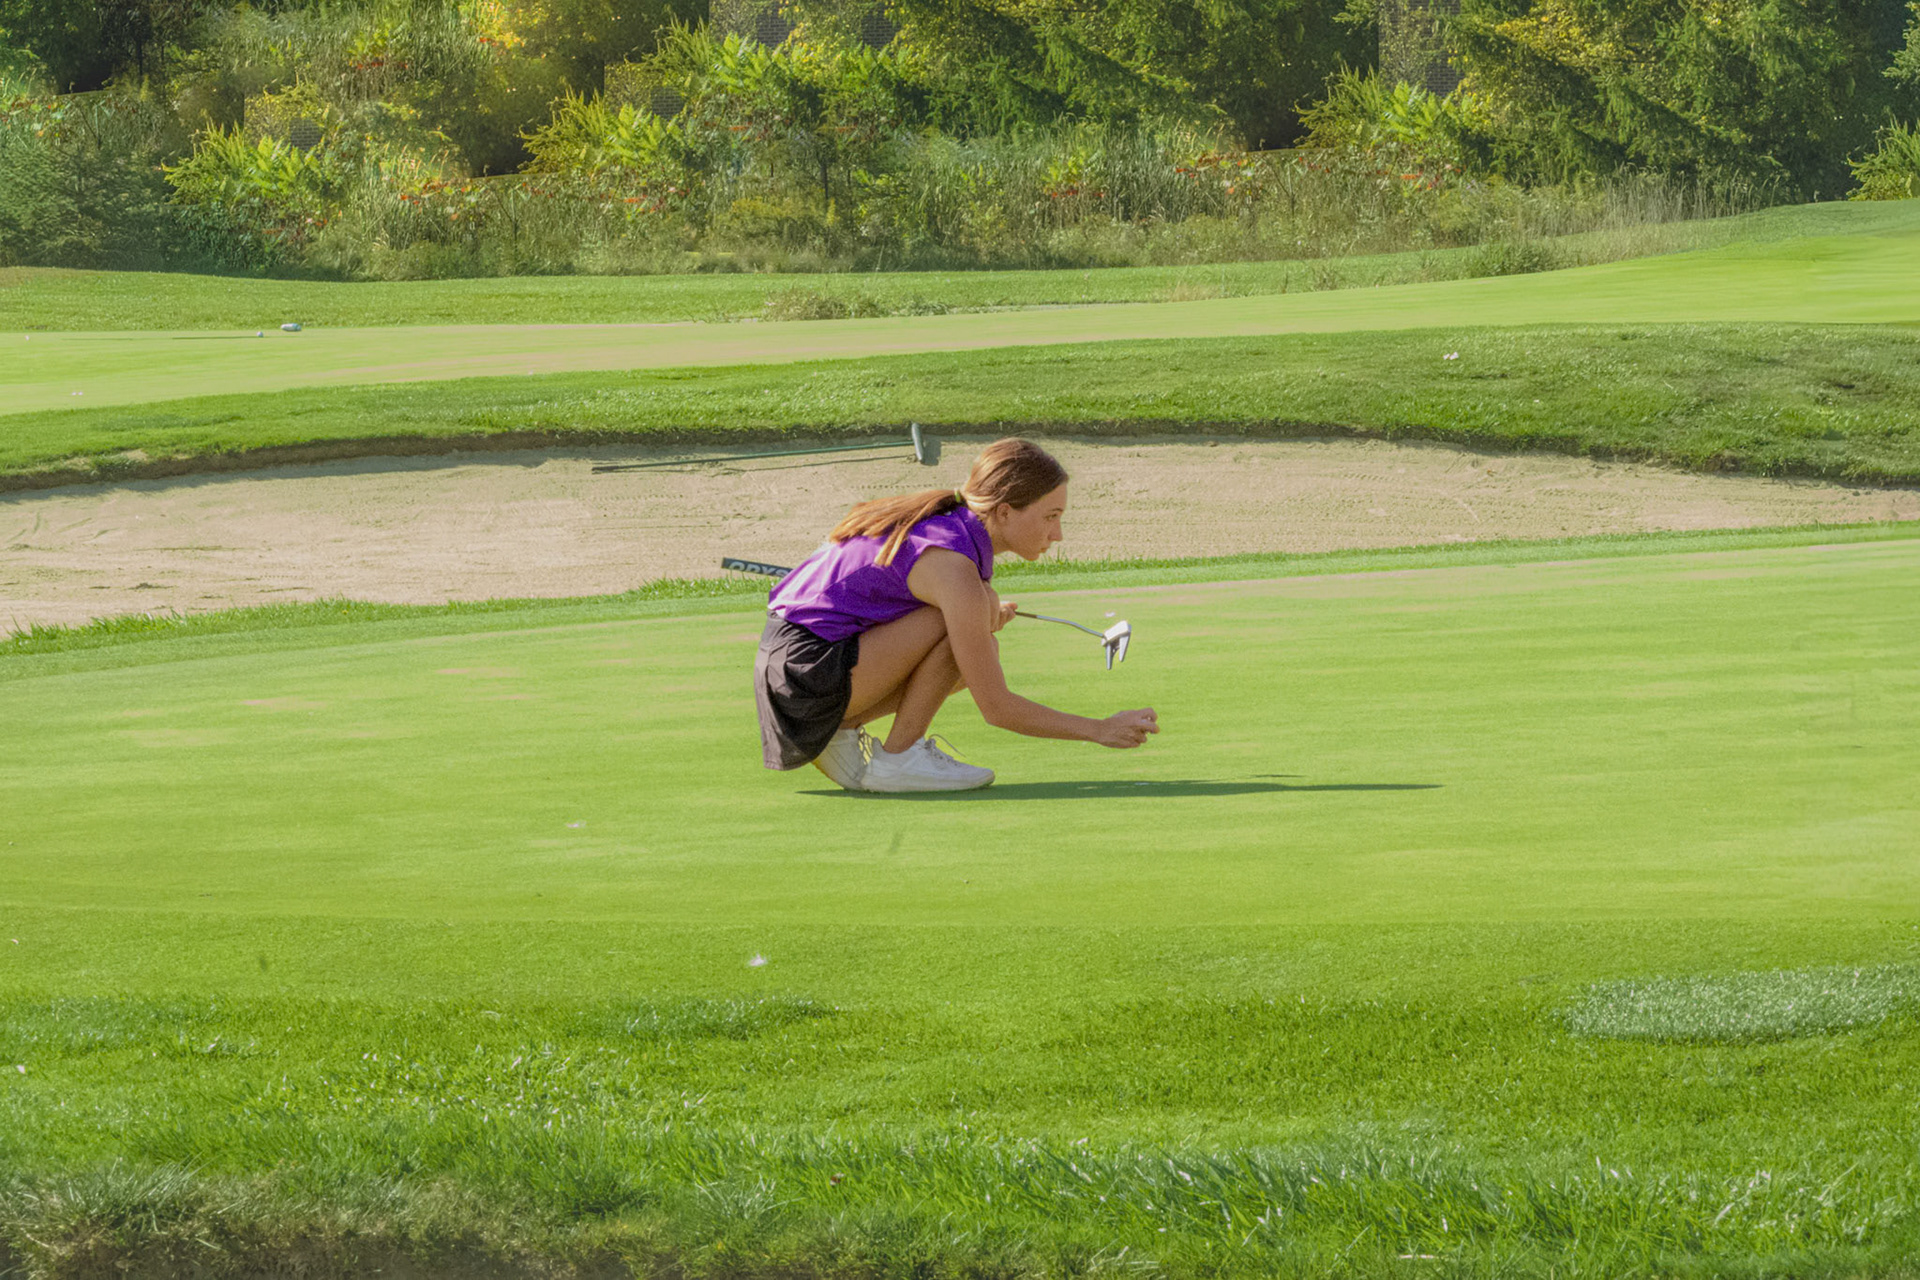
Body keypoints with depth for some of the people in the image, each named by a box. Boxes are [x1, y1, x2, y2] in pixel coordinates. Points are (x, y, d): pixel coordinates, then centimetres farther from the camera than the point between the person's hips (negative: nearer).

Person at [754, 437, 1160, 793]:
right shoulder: (956, 569, -22)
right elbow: (996, 708, -18)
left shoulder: (940, 520, 4)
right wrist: (1101, 730, -12)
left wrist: (988, 612, 3)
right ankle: (898, 757, -7)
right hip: (812, 671, -10)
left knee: (982, 653, 10)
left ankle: (841, 730, 8)